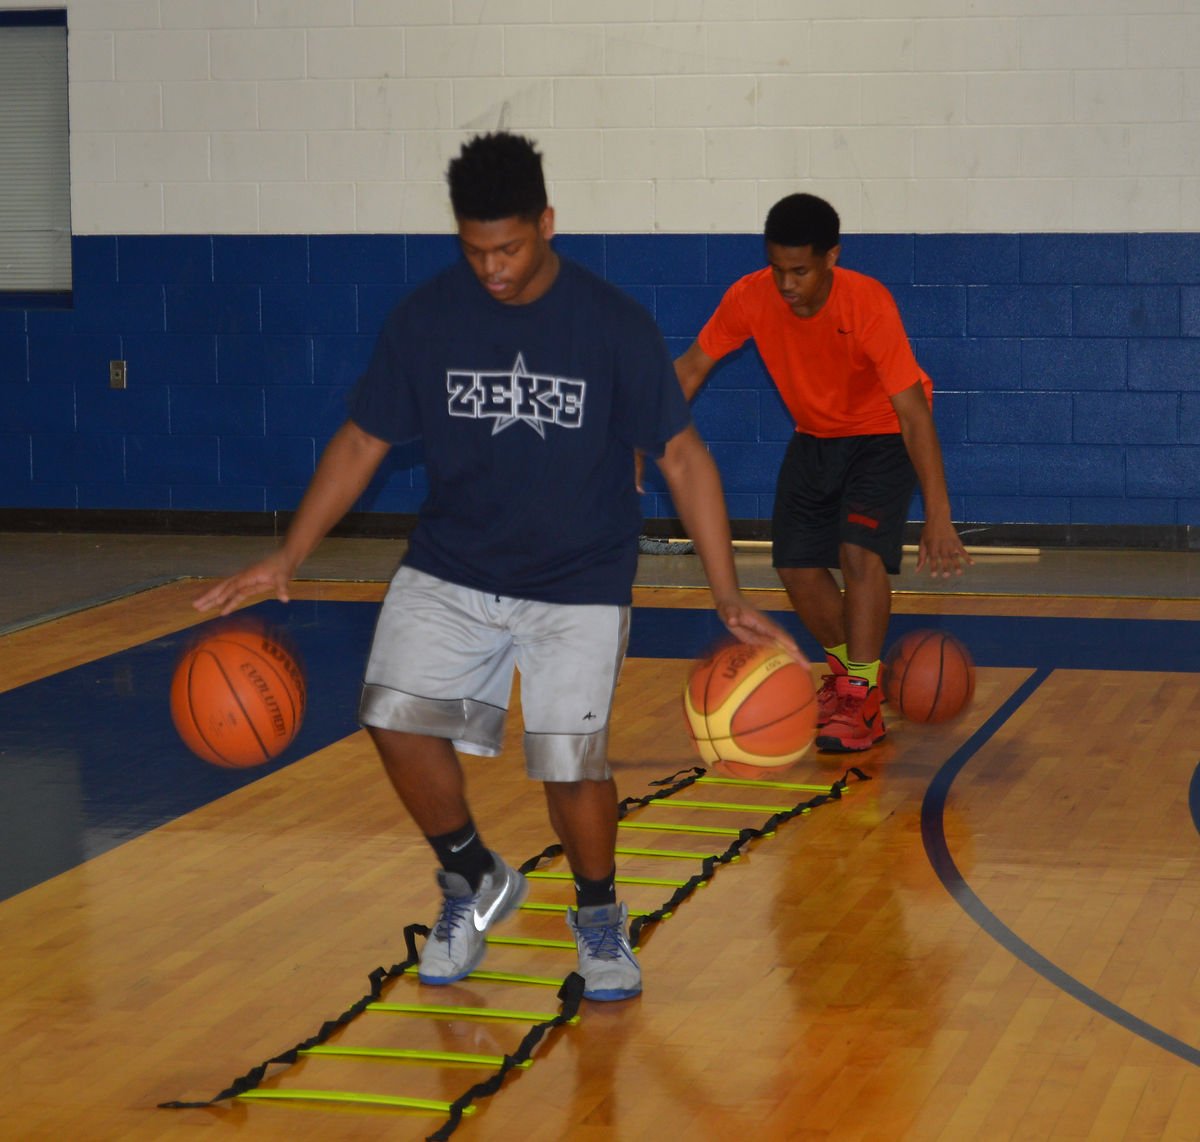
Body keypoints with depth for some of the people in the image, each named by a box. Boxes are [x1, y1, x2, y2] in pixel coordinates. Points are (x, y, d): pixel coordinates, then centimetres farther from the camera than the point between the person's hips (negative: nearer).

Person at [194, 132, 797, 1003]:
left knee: (571, 760, -13)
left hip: (579, 582, -2)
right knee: (399, 718, -15)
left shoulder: (614, 324, -11)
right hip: (449, 571, 3)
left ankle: (599, 917, 18)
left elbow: (681, 454, -6)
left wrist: (729, 599, -11)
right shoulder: (426, 318, -5)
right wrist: (288, 558, -6)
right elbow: (362, 442, 3)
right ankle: (473, 883, 14)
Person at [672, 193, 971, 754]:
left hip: (882, 437, -5)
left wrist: (938, 519, -40)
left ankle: (861, 700, -12)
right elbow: (693, 365, -4)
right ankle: (847, 669, 28)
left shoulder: (868, 304, -33)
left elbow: (914, 414, -34)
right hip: (814, 438, 5)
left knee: (860, 551, -23)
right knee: (796, 566, 1)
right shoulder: (750, 297, -21)